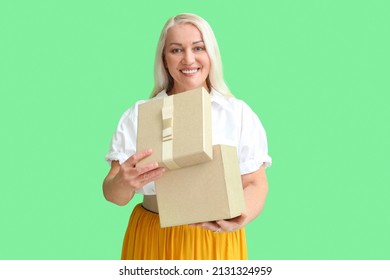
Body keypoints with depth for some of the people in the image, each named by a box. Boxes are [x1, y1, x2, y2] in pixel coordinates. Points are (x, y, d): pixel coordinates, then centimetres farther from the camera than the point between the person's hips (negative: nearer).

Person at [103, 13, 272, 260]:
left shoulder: (239, 114, -3)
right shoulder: (138, 115, -1)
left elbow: (256, 184, -5)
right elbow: (112, 193, -4)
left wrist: (241, 217, -27)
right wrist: (125, 183, -28)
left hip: (217, 241, 0)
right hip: (152, 240, 1)